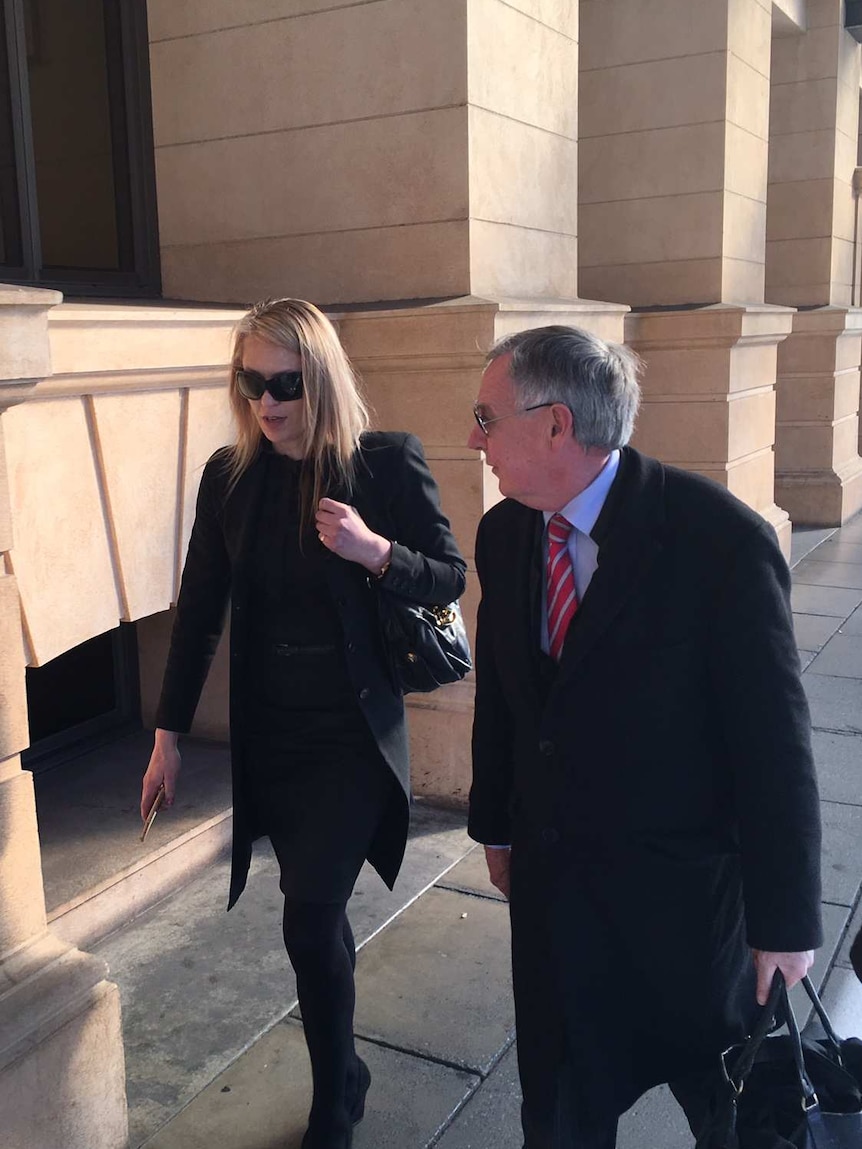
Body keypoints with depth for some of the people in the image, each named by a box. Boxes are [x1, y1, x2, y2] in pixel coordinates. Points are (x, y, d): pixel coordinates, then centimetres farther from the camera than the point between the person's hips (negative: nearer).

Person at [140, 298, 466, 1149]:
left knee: (310, 919, -6)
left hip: (352, 732, -4)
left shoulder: (388, 463, -11)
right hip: (268, 733, 4)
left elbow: (450, 579, -5)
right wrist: (169, 733, 4)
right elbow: (198, 609, 4)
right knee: (316, 914, 16)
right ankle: (343, 1071, 40)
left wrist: (375, 551, -25)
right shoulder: (230, 475, -1)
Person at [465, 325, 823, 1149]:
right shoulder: (504, 534, -4)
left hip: (685, 887, -4)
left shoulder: (722, 540, -22)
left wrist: (785, 918, -12)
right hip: (551, 874, 5)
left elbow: (773, 741, -17)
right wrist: (495, 826, 14)